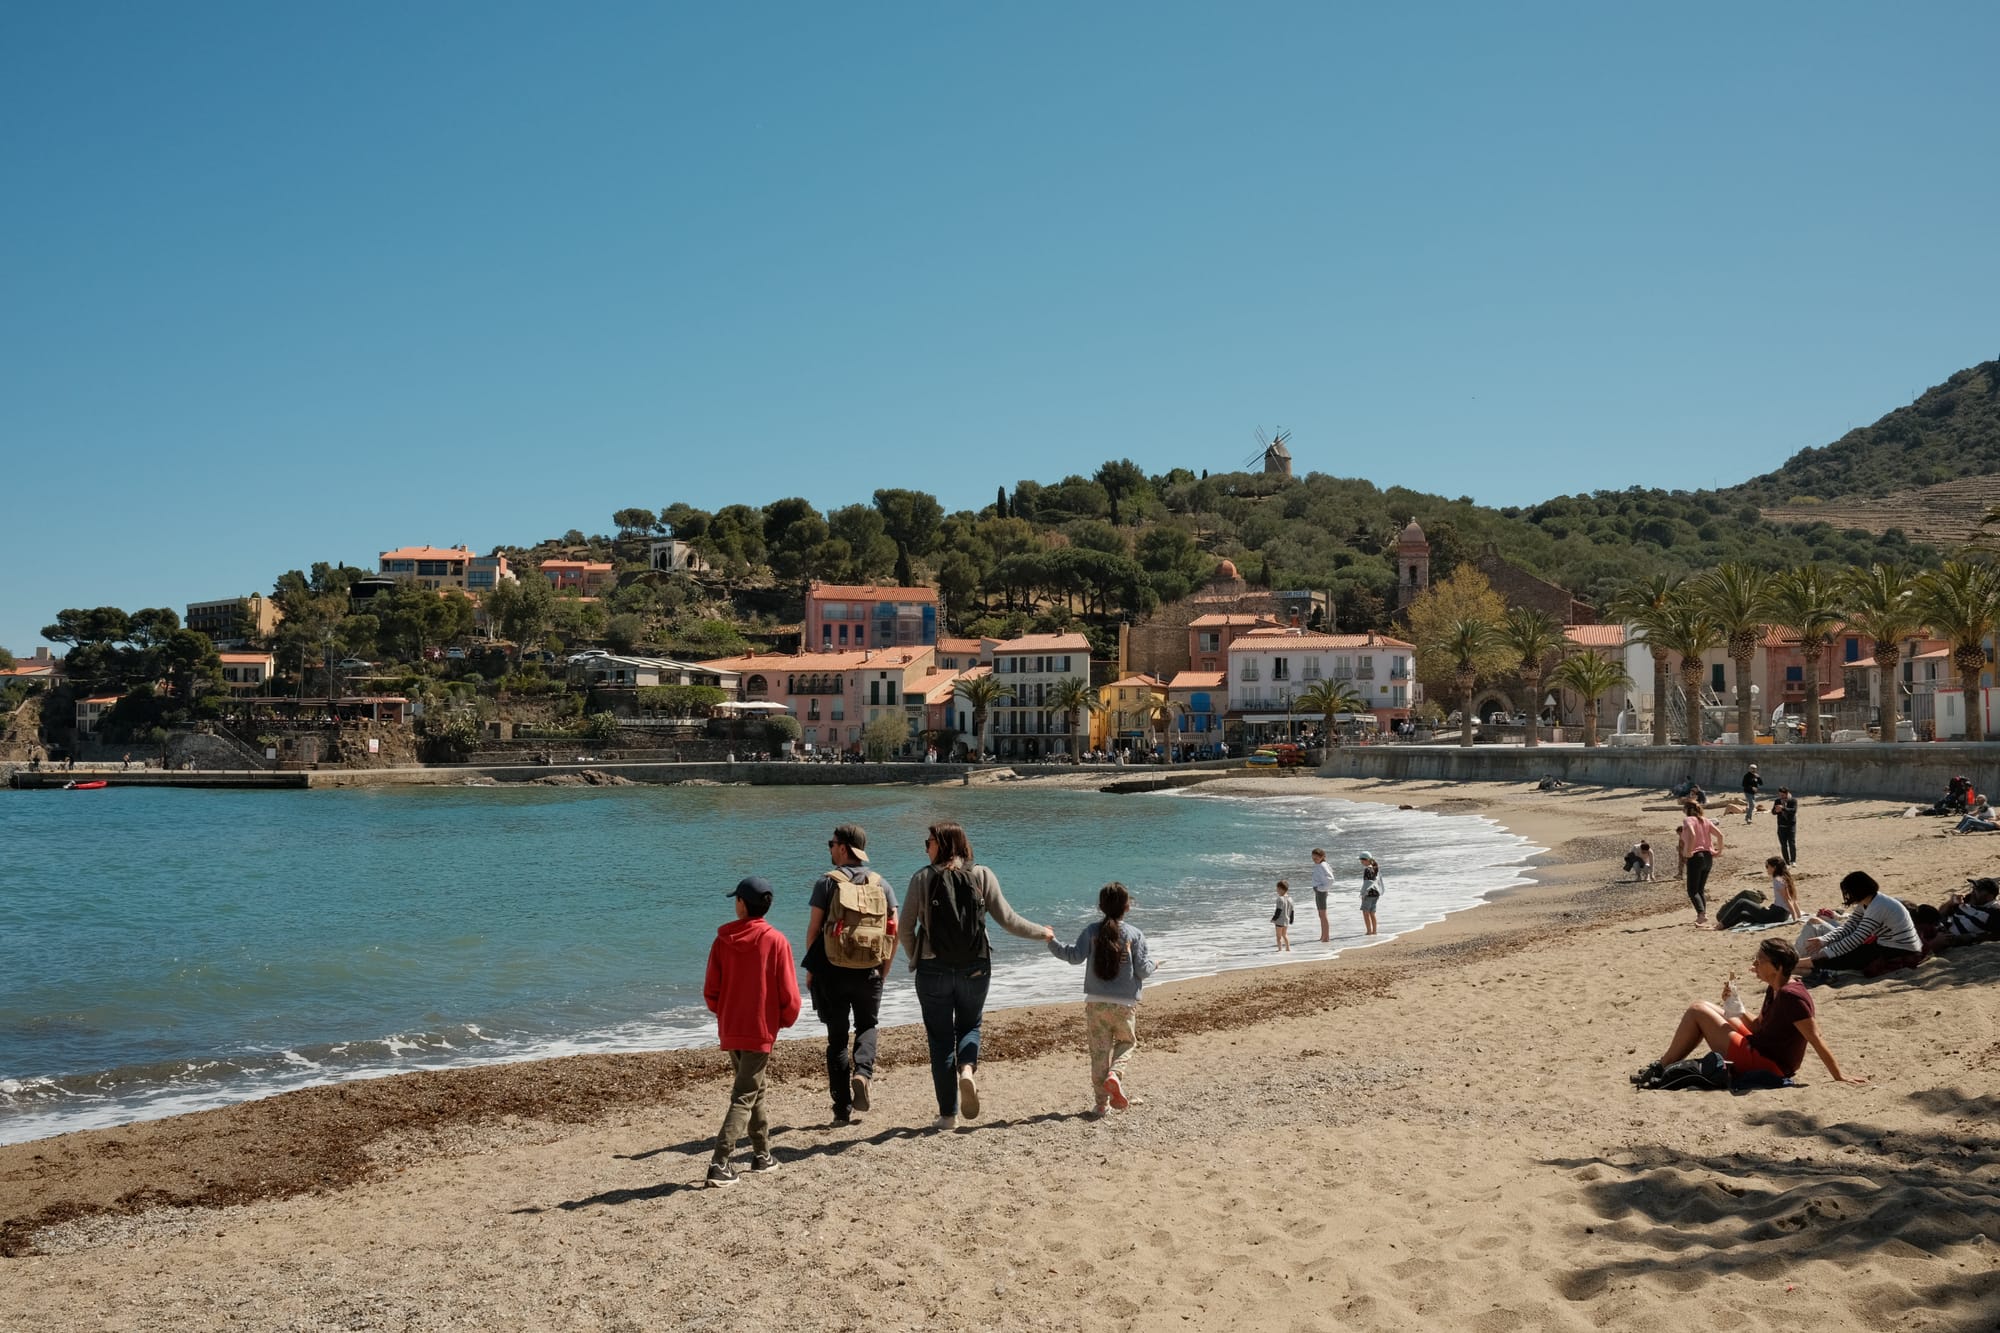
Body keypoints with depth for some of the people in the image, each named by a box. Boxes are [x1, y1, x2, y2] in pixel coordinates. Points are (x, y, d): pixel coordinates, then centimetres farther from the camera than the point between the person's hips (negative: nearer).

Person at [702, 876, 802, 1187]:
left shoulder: (723, 940, -3)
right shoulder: (776, 941, -11)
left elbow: (710, 991, 0)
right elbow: (789, 994, -10)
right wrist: (786, 1020, 9)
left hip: (730, 1030, 4)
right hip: (760, 1030, -4)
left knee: (753, 1090, 20)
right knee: (744, 1098, -2)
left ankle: (762, 1154, 29)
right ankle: (719, 1164, -12)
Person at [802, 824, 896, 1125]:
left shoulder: (827, 882, -3)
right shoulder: (881, 884, 6)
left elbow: (813, 929, -5)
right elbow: (894, 931, 4)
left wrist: (810, 969, 5)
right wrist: (884, 971, 13)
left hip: (833, 971, -2)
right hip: (869, 972, 2)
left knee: (837, 1037, 8)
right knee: (867, 1027, 21)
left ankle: (843, 1109, 8)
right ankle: (862, 1072, -8)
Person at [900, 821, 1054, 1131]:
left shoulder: (922, 878, -4)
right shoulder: (982, 876, -1)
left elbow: (905, 928, -2)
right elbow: (1007, 919, -1)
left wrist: (915, 959, 16)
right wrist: (1042, 932, 15)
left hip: (933, 969, -1)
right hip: (975, 967, 1)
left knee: (940, 1038, 9)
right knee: (969, 1026, 22)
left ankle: (948, 1114, 10)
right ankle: (967, 1068, -10)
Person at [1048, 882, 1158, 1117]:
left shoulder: (1092, 931, 0)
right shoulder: (1134, 934, -3)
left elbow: (1075, 956, -8)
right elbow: (1142, 970, -5)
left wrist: (1052, 943, 4)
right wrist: (1153, 964, 17)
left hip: (1096, 1002, 1)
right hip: (1125, 1003, -1)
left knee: (1099, 1051, 8)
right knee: (1126, 1042, 19)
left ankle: (1101, 1103, 8)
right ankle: (1115, 1074, -9)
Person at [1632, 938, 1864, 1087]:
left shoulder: (1792, 997, -24)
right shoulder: (1775, 990, 5)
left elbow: (1817, 1040, -23)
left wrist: (1839, 1076, -22)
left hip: (1765, 1064, -10)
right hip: (1758, 1047, 10)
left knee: (1697, 1010, -7)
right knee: (1702, 1008, 16)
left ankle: (1660, 1068, 3)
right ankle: (1667, 1064, 14)